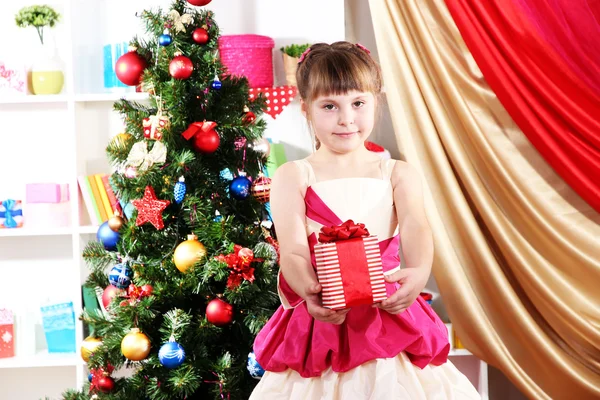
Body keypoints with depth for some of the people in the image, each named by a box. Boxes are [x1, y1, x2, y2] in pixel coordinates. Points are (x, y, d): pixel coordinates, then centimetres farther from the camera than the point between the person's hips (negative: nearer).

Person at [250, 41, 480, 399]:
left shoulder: (398, 175, 6)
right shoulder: (293, 179, 1)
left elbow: (416, 231, -11)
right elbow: (293, 253, -11)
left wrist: (418, 272, -33)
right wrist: (311, 292, -32)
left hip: (389, 315, 1)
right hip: (320, 322, -1)